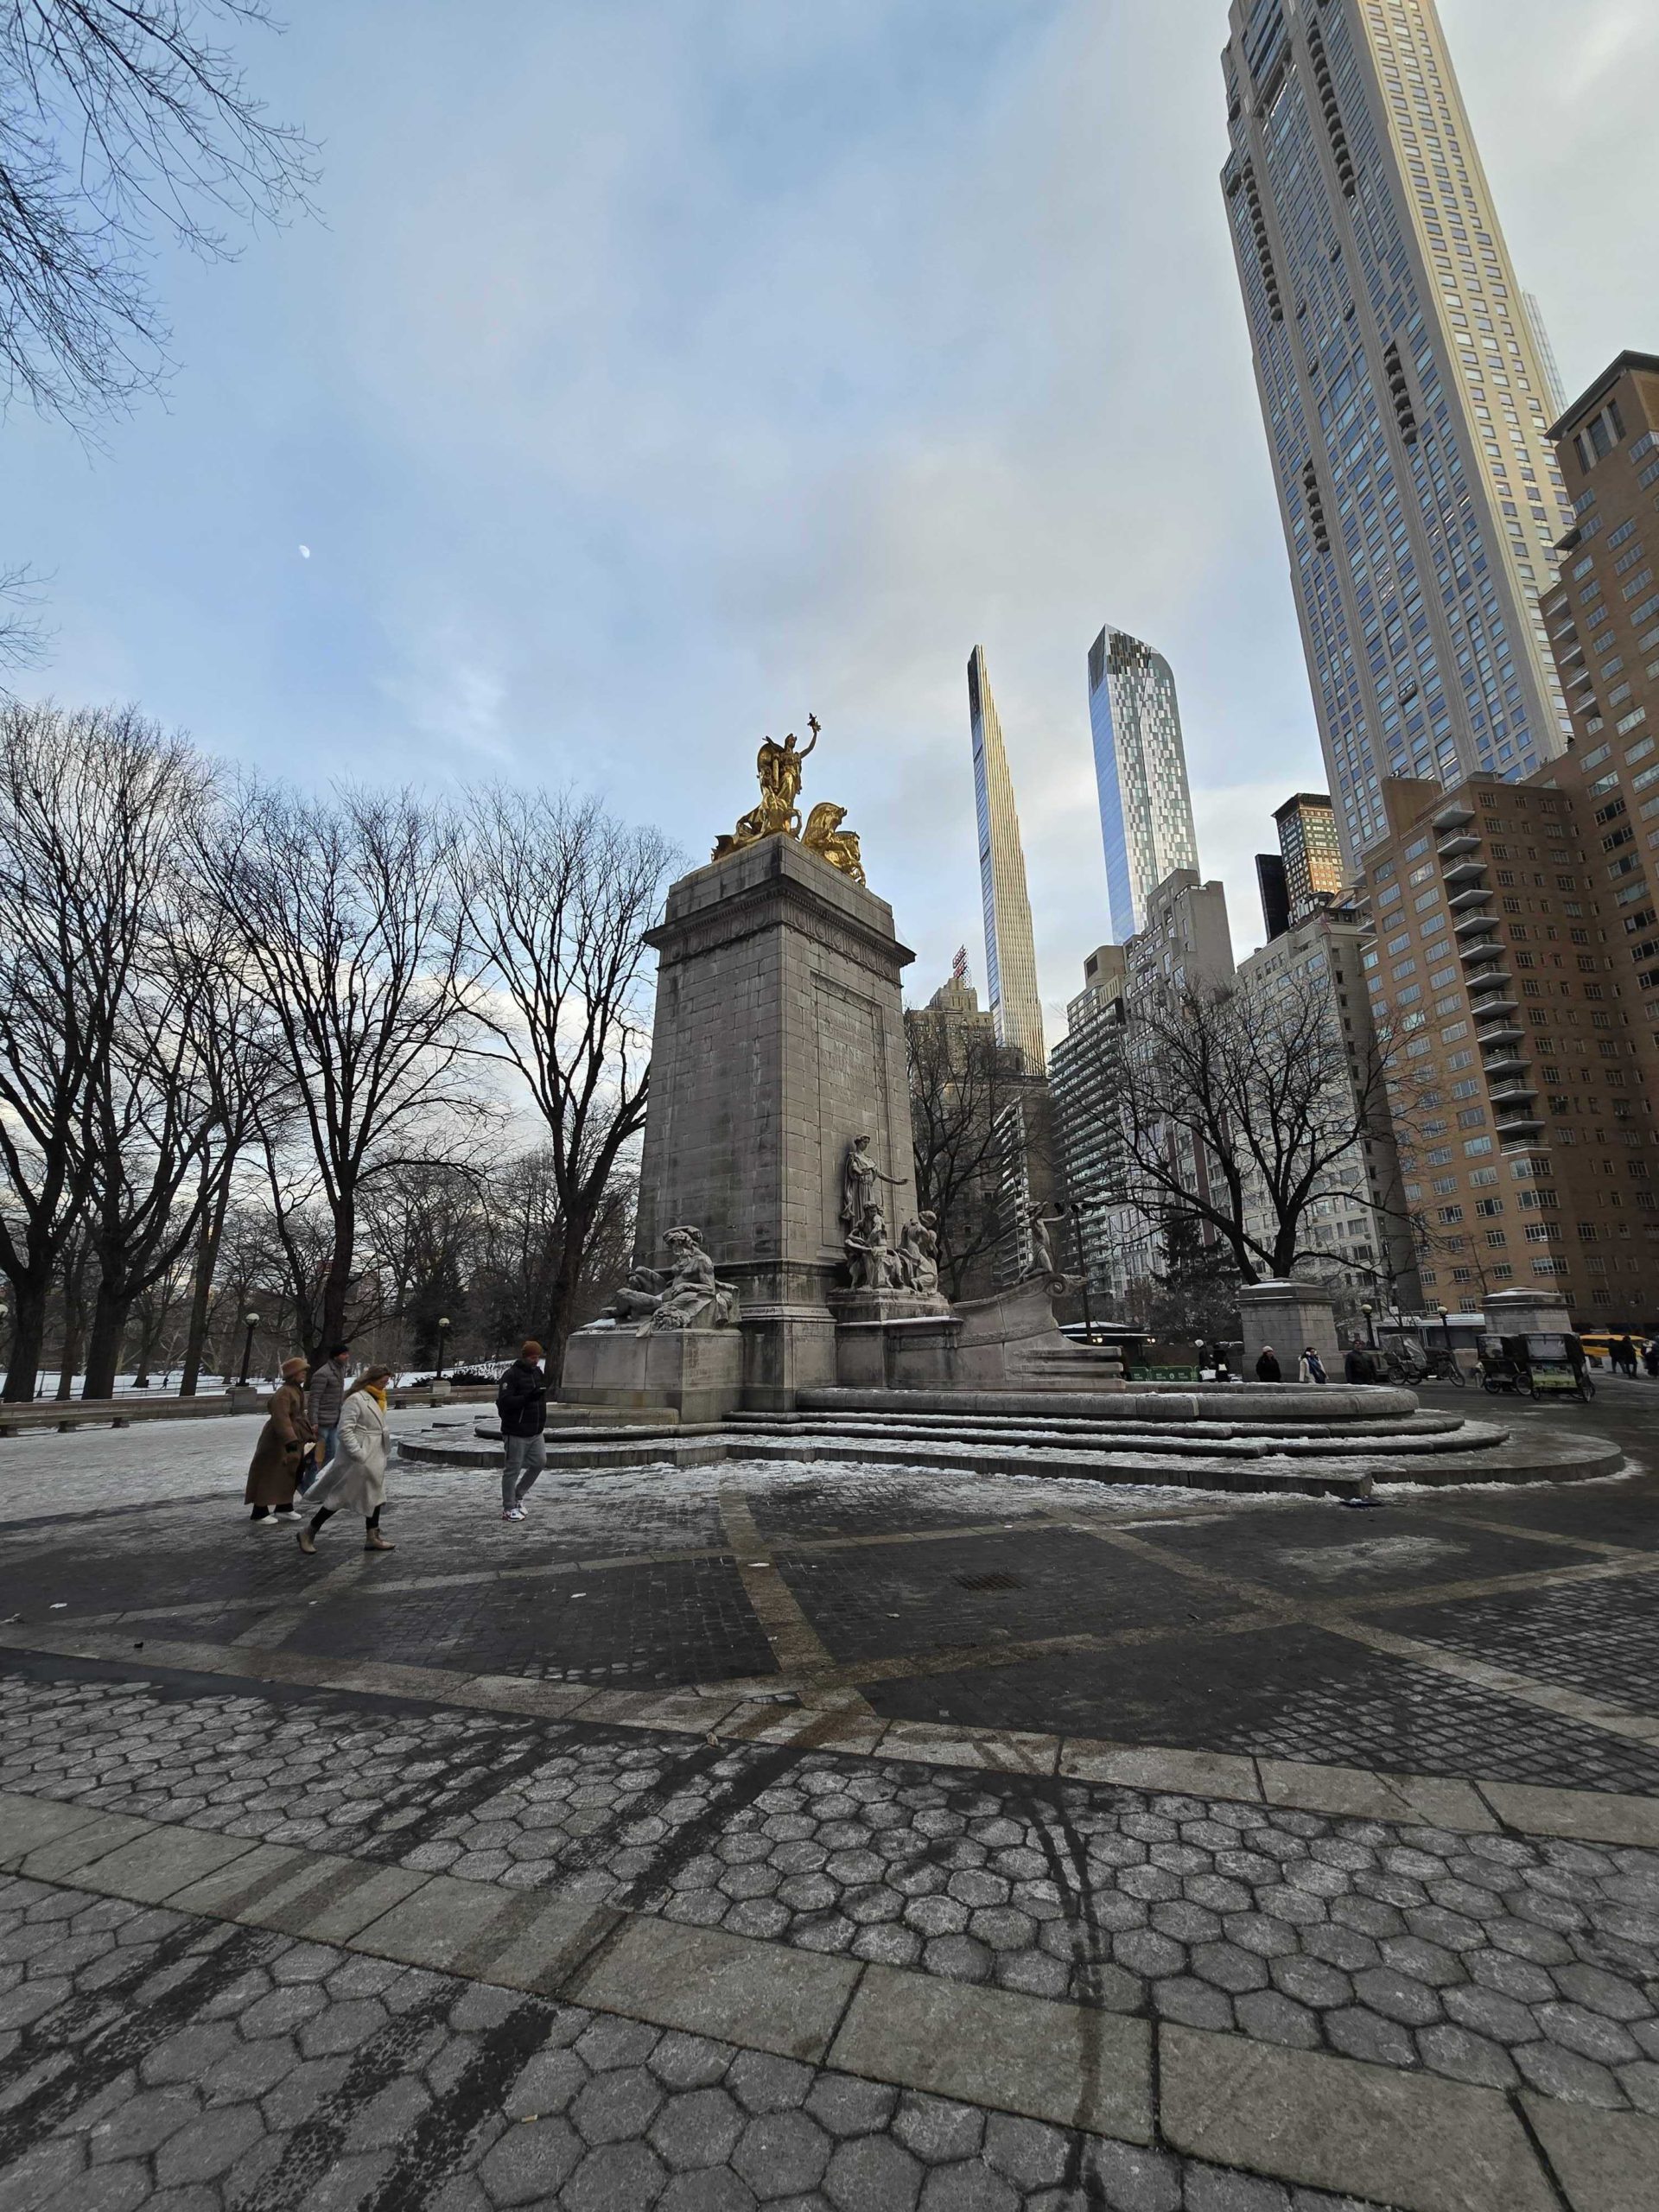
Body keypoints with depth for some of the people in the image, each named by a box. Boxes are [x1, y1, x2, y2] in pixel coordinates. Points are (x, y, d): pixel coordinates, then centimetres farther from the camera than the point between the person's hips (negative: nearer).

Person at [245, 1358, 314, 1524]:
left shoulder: (297, 1391, 10)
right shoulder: (284, 1393, -22)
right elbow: (281, 1418, -31)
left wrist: (309, 1434, 21)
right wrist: (290, 1440, -37)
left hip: (293, 1438, 10)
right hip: (277, 1440, -10)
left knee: (290, 1475, 15)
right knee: (269, 1476, -1)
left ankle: (284, 1508, 26)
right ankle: (259, 1514, 9)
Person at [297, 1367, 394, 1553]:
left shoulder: (377, 1399, 10)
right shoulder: (355, 1399, -18)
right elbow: (345, 1430, -22)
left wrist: (381, 1454, 17)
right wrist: (358, 1454, -24)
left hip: (375, 1458, 9)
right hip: (358, 1460, -9)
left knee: (375, 1496, 12)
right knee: (340, 1496, 3)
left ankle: (372, 1537, 20)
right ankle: (307, 1533, 19)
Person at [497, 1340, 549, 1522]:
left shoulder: (539, 1372, 10)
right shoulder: (511, 1375, -14)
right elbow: (504, 1401, -22)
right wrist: (527, 1397, -33)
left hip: (535, 1432, 7)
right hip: (516, 1432, -7)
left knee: (540, 1462, 10)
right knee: (513, 1469, 1)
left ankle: (518, 1495, 28)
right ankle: (508, 1508, 14)